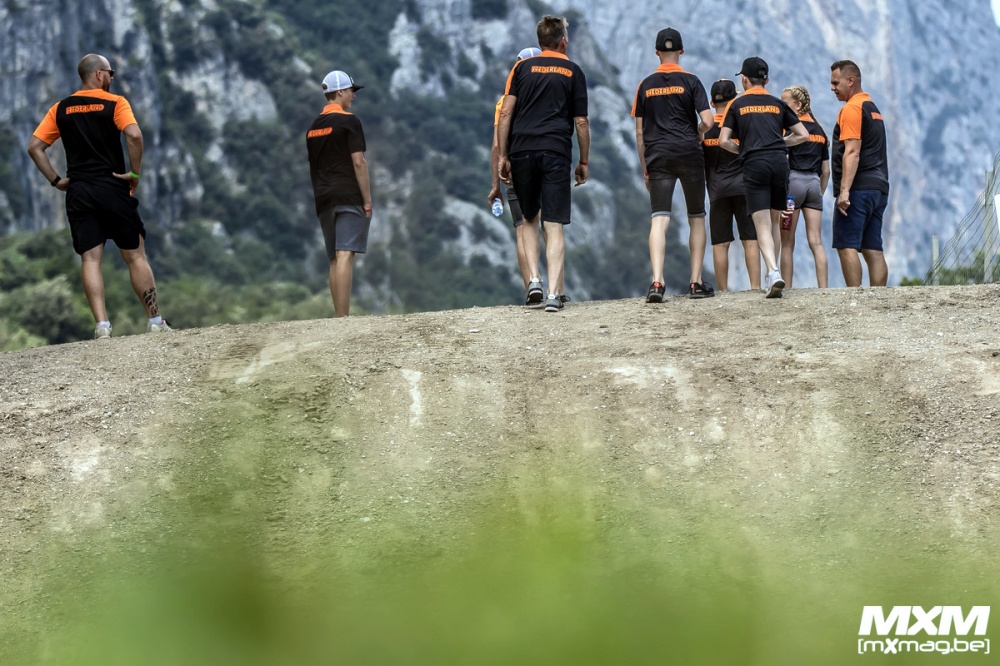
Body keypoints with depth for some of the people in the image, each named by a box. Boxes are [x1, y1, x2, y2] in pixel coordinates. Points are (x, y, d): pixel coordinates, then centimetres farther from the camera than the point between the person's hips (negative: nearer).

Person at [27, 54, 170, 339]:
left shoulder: (60, 109, 10)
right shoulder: (115, 103, -2)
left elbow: (34, 147, 5)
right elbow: (134, 135, -20)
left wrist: (56, 180, 7)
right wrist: (136, 173, -10)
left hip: (77, 193, 3)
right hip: (112, 188, -3)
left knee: (90, 259, 0)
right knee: (135, 255, 5)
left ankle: (102, 325, -11)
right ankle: (155, 321, 7)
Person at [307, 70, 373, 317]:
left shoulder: (313, 127, 15)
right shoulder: (349, 121, -7)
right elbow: (358, 162, -12)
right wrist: (367, 200, -9)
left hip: (324, 200, 7)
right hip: (349, 196, -7)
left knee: (335, 259, 10)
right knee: (345, 255, -13)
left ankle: (339, 317, 9)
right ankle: (343, 317, -21)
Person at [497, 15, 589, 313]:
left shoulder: (522, 68, 11)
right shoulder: (573, 71, 9)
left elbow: (505, 113, 3)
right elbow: (581, 122, 6)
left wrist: (502, 156, 6)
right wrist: (584, 162, 14)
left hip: (522, 151, 1)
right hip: (556, 152, -1)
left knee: (529, 219, 18)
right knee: (554, 226, -3)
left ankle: (533, 279, 3)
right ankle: (554, 293, -11)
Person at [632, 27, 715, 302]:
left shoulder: (645, 85, 9)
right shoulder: (690, 81, 0)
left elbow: (639, 132, 9)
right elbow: (707, 121, -8)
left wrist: (644, 167, 15)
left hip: (658, 156, 1)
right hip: (689, 155, -1)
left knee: (659, 219, -6)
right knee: (697, 218, 11)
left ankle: (657, 281, -22)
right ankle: (696, 282, 8)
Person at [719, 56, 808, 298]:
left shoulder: (737, 104, 12)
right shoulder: (778, 104, 17)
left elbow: (723, 141, 4)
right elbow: (803, 135, 16)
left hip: (754, 165, -2)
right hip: (780, 162, 2)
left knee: (762, 226, -7)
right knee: (773, 225, 13)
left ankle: (773, 271, -27)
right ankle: (771, 275, 12)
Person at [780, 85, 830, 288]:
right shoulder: (819, 130, 16)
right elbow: (825, 170, 17)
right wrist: (820, 193, 22)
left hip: (793, 181, -5)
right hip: (814, 183, 6)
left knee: (787, 243, 0)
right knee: (816, 242, 1)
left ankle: (786, 289, -1)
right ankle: (823, 289, -6)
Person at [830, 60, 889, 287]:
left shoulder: (852, 108, -7)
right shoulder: (874, 109, 23)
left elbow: (852, 152, -18)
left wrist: (844, 190, -23)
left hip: (858, 189, -9)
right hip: (878, 188, 9)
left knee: (847, 246, -11)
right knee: (873, 249, 6)